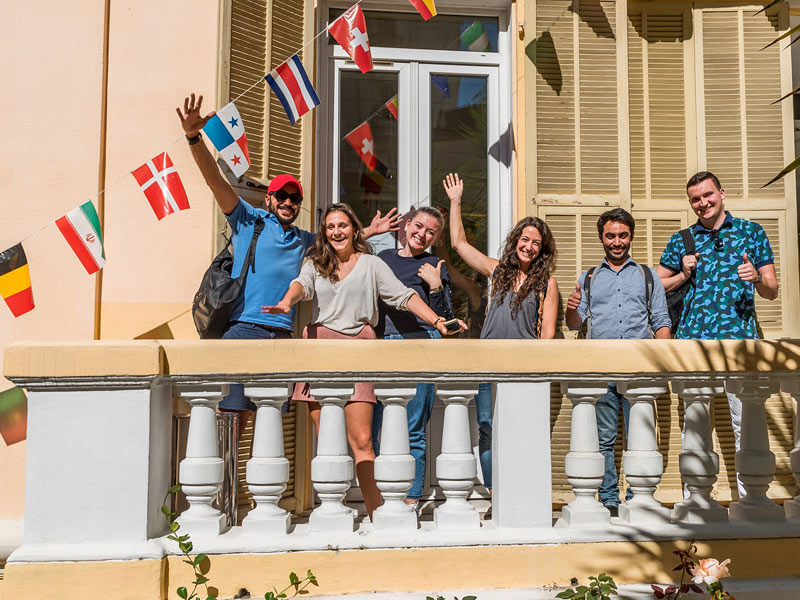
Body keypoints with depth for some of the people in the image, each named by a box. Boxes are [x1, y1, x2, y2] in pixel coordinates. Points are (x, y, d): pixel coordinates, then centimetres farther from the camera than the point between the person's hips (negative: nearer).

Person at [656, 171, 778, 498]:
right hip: (692, 338, 1)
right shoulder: (681, 241, 12)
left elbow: (772, 291, 9)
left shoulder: (752, 232, 9)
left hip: (739, 338, -1)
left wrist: (757, 279, -13)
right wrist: (683, 275, 2)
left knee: (746, 425, -2)